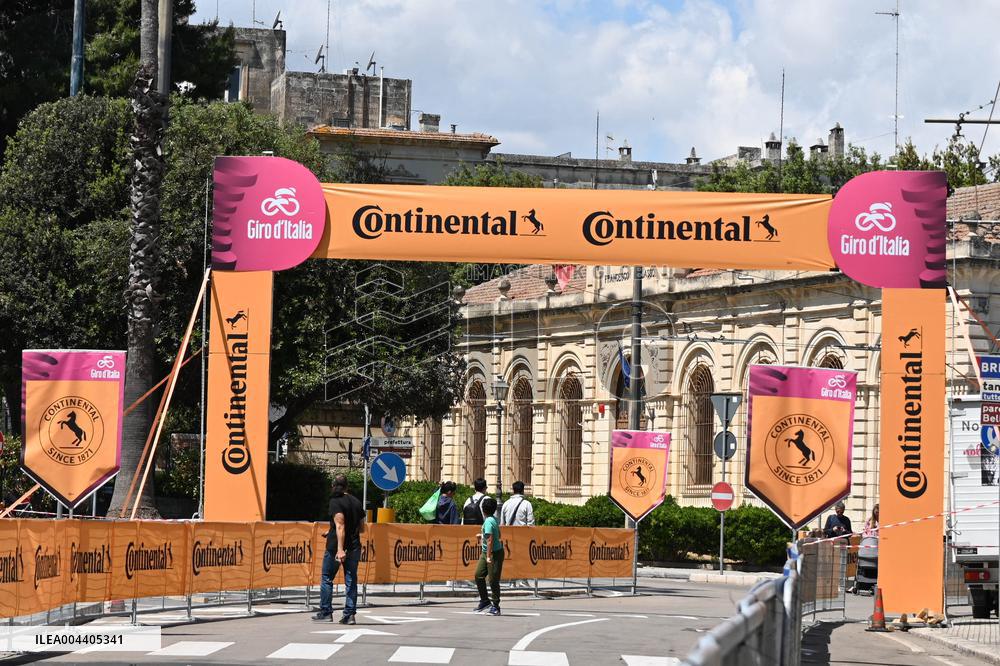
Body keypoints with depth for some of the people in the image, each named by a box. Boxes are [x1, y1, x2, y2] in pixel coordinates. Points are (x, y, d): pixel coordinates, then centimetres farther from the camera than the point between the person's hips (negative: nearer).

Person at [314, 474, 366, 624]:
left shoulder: (335, 502, -9)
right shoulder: (356, 502, 12)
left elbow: (340, 526, -20)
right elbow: (362, 529, 17)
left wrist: (340, 548, -25)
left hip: (335, 547, -5)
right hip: (354, 547, 5)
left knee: (327, 579, 8)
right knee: (351, 581, 5)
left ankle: (326, 612, 8)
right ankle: (349, 615, -1)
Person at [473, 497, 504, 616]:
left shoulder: (488, 521, -19)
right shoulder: (494, 519, 9)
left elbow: (490, 540, -23)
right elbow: (498, 535, 22)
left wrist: (489, 557, -24)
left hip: (494, 553, -10)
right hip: (486, 552, 10)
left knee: (493, 580, -2)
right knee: (479, 575, 11)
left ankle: (495, 607, 5)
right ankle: (484, 601, 20)